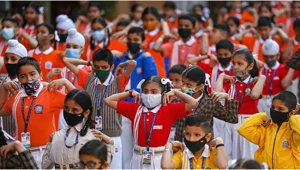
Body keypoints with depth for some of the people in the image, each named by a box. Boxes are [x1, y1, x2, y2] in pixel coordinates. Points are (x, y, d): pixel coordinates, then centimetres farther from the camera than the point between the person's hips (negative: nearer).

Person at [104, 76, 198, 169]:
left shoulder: (169, 110, -2)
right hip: (138, 159, 3)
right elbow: (109, 100, 9)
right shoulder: (135, 109, 5)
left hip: (160, 159, -3)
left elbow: (193, 103, -10)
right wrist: (130, 93, 8)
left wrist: (175, 92, -2)